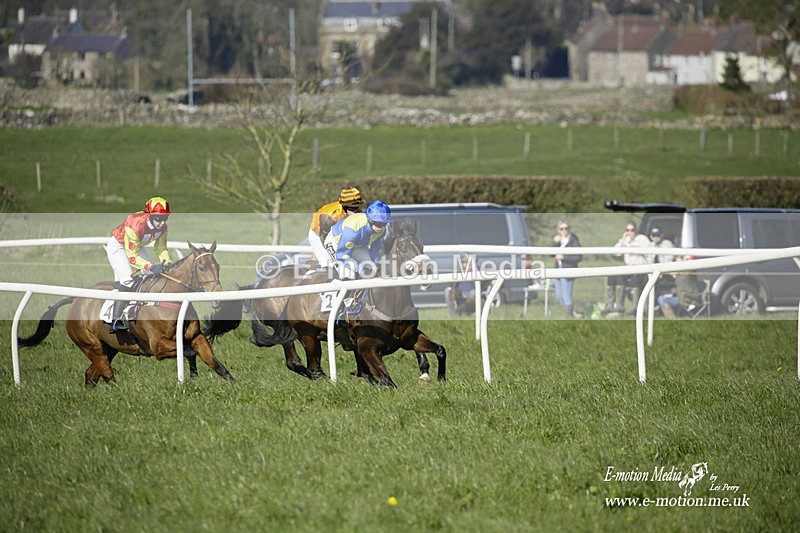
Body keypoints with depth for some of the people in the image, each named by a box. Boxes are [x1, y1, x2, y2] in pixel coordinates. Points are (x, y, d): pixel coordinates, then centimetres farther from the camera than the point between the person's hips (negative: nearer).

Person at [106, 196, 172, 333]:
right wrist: (151, 267, -40)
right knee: (127, 281, -22)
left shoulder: (162, 227, -17)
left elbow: (161, 248, 1)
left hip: (137, 246, 8)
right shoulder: (136, 225, -39)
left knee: (153, 276, -1)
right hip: (118, 246, -8)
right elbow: (132, 256, -32)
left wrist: (167, 263, -18)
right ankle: (116, 321, -24)